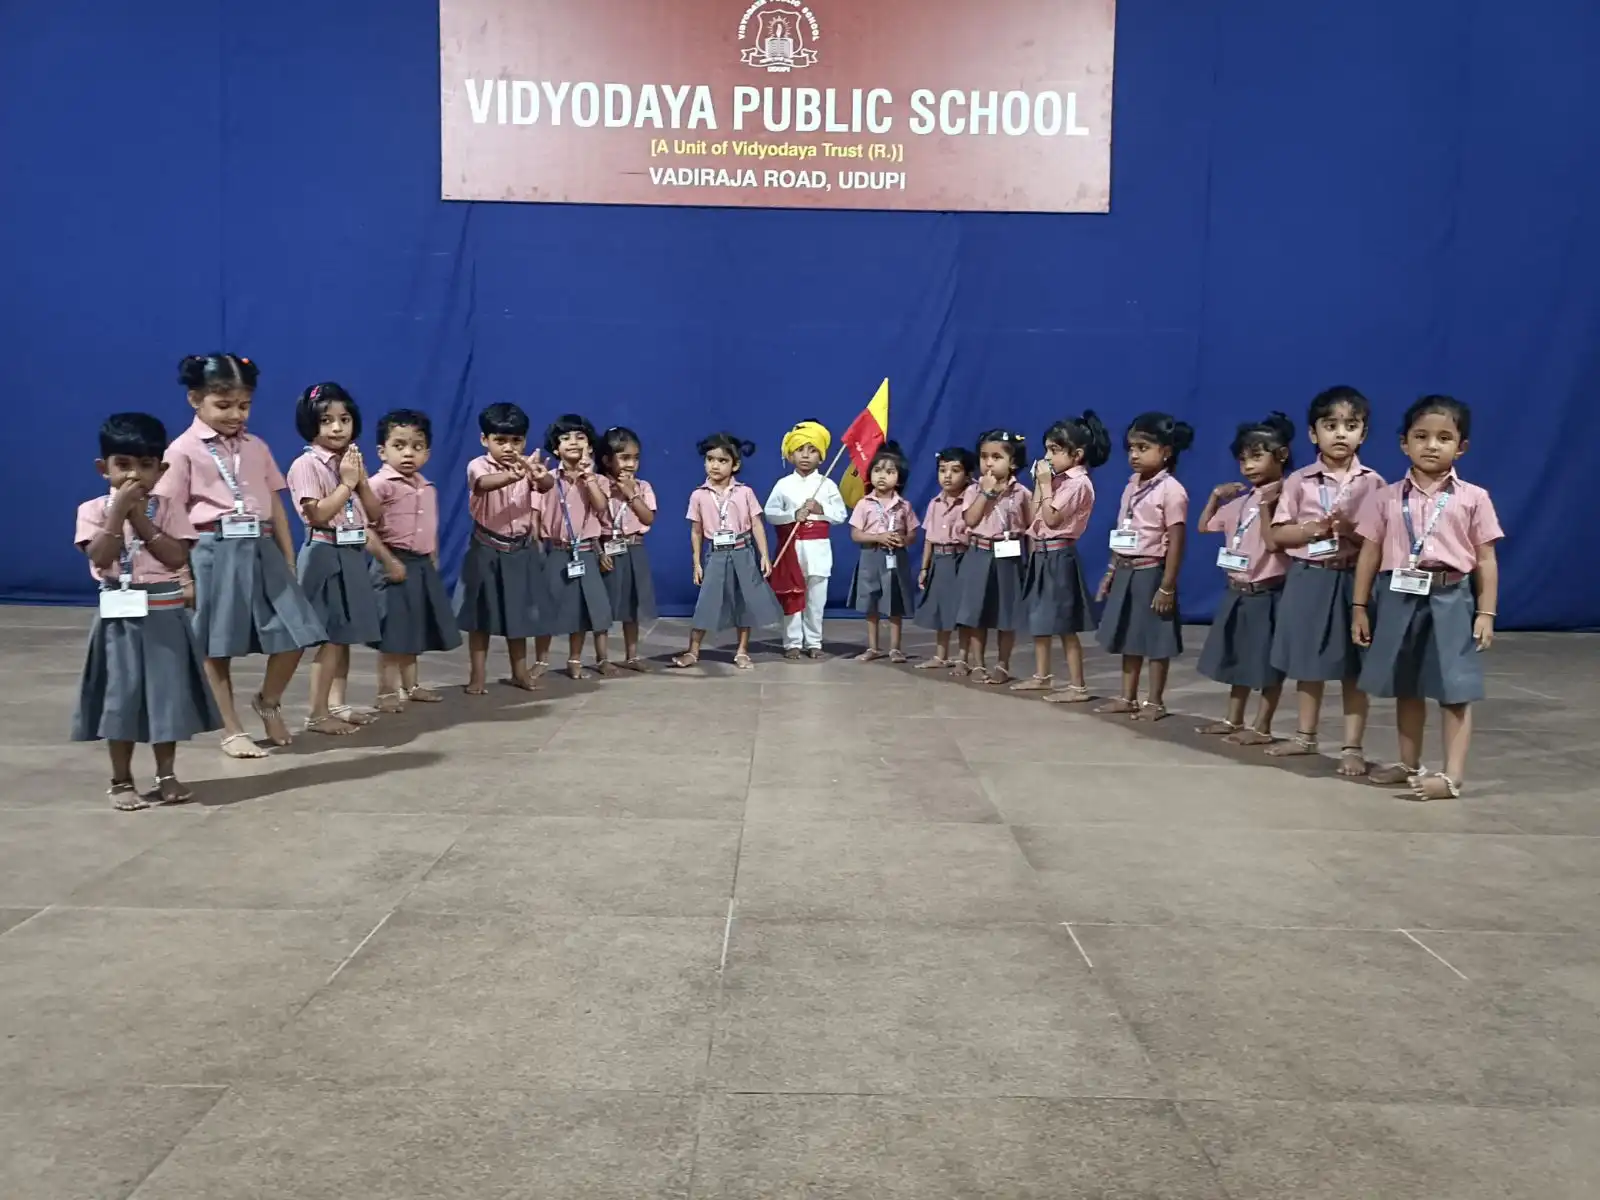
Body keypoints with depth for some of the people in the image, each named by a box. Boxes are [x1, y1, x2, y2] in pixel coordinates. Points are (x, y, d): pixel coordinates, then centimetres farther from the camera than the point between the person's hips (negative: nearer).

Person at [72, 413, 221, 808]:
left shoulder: (169, 507, 0)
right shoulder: (94, 509, -1)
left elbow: (178, 557, -12)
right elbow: (101, 558, -14)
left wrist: (140, 518, -13)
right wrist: (118, 512, -17)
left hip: (165, 614, 1)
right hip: (120, 616, 0)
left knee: (168, 696, 6)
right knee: (121, 698, 4)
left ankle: (167, 776, 20)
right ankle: (121, 782, 17)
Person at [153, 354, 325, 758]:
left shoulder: (257, 447, 12)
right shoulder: (184, 450, -2)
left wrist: (289, 562, 10)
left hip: (261, 549, 4)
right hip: (214, 551, -4)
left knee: (295, 635, 0)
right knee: (216, 646, 5)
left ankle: (268, 702, 26)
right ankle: (232, 731, 18)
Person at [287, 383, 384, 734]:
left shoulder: (354, 461, 12)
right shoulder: (306, 465, -10)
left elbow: (374, 513, 9)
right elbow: (318, 515, -19)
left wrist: (361, 480, -4)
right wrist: (345, 484, -13)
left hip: (355, 554, 7)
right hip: (326, 556, -7)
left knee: (345, 635, 11)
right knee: (331, 637, -8)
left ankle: (338, 703, 19)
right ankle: (318, 713, -2)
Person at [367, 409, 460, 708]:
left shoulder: (428, 488, 11)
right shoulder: (379, 485, -13)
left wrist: (433, 560, 13)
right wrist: (389, 561, -20)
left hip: (423, 565, 7)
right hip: (395, 565, -7)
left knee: (413, 629, 17)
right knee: (393, 632, -2)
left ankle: (411, 685, 29)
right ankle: (387, 691, 8)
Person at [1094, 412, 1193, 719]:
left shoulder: (1171, 490, -14)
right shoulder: (1132, 486, 10)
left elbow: (1175, 543, -16)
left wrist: (1167, 586, -18)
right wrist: (1111, 572, 13)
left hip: (1151, 572, -8)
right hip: (1126, 572, 8)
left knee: (1155, 641, 2)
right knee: (1128, 638, 14)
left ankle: (1156, 702, 12)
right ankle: (1127, 697, 23)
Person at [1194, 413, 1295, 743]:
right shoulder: (1240, 499, 10)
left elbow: (1273, 542, -23)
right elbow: (1204, 526, 19)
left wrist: (1266, 504, -24)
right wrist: (1216, 495, 11)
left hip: (1266, 592, -8)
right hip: (1238, 591, 8)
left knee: (1268, 663, 3)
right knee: (1238, 658, 16)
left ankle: (1262, 727, 11)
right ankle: (1233, 720, 27)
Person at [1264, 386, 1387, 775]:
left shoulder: (1372, 483, -1)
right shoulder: (1299, 481, 1)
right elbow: (1278, 534, 0)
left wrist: (1351, 530, -19)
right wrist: (1312, 529, -16)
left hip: (1353, 581, -1)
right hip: (1307, 578, 2)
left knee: (1353, 667, 3)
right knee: (1308, 663, 13)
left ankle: (1352, 746, 11)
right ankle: (1305, 735, 28)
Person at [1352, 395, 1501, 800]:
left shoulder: (1473, 498, 0)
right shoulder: (1387, 498, 4)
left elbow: (1486, 560, 1)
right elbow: (1370, 554, 6)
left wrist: (1486, 613, -5)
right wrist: (1359, 607, 3)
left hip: (1450, 598, -2)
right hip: (1399, 596, 2)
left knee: (1454, 690, -1)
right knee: (1406, 687, 14)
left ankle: (1452, 776, 4)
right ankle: (1409, 765, 28)